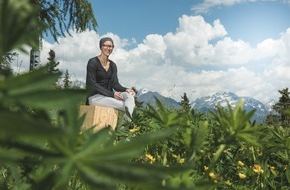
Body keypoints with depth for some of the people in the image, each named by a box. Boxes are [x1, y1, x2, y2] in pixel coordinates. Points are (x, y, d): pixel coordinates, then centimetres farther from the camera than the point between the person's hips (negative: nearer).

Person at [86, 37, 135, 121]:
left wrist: (126, 89, -18)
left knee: (129, 95, -27)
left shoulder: (113, 65, 13)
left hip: (109, 96, 6)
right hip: (94, 96, -6)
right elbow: (91, 84, -13)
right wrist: (111, 94, -21)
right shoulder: (93, 62, -5)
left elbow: (115, 83, 5)